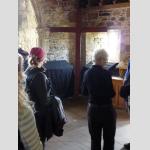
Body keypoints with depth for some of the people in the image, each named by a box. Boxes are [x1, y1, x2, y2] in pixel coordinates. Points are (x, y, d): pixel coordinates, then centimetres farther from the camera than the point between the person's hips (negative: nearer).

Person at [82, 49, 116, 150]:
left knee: (95, 139, 17)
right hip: (106, 109, -5)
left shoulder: (87, 73, -1)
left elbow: (84, 92, 7)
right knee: (109, 139, 12)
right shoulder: (106, 73, -18)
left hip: (93, 109, 5)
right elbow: (111, 94, -16)